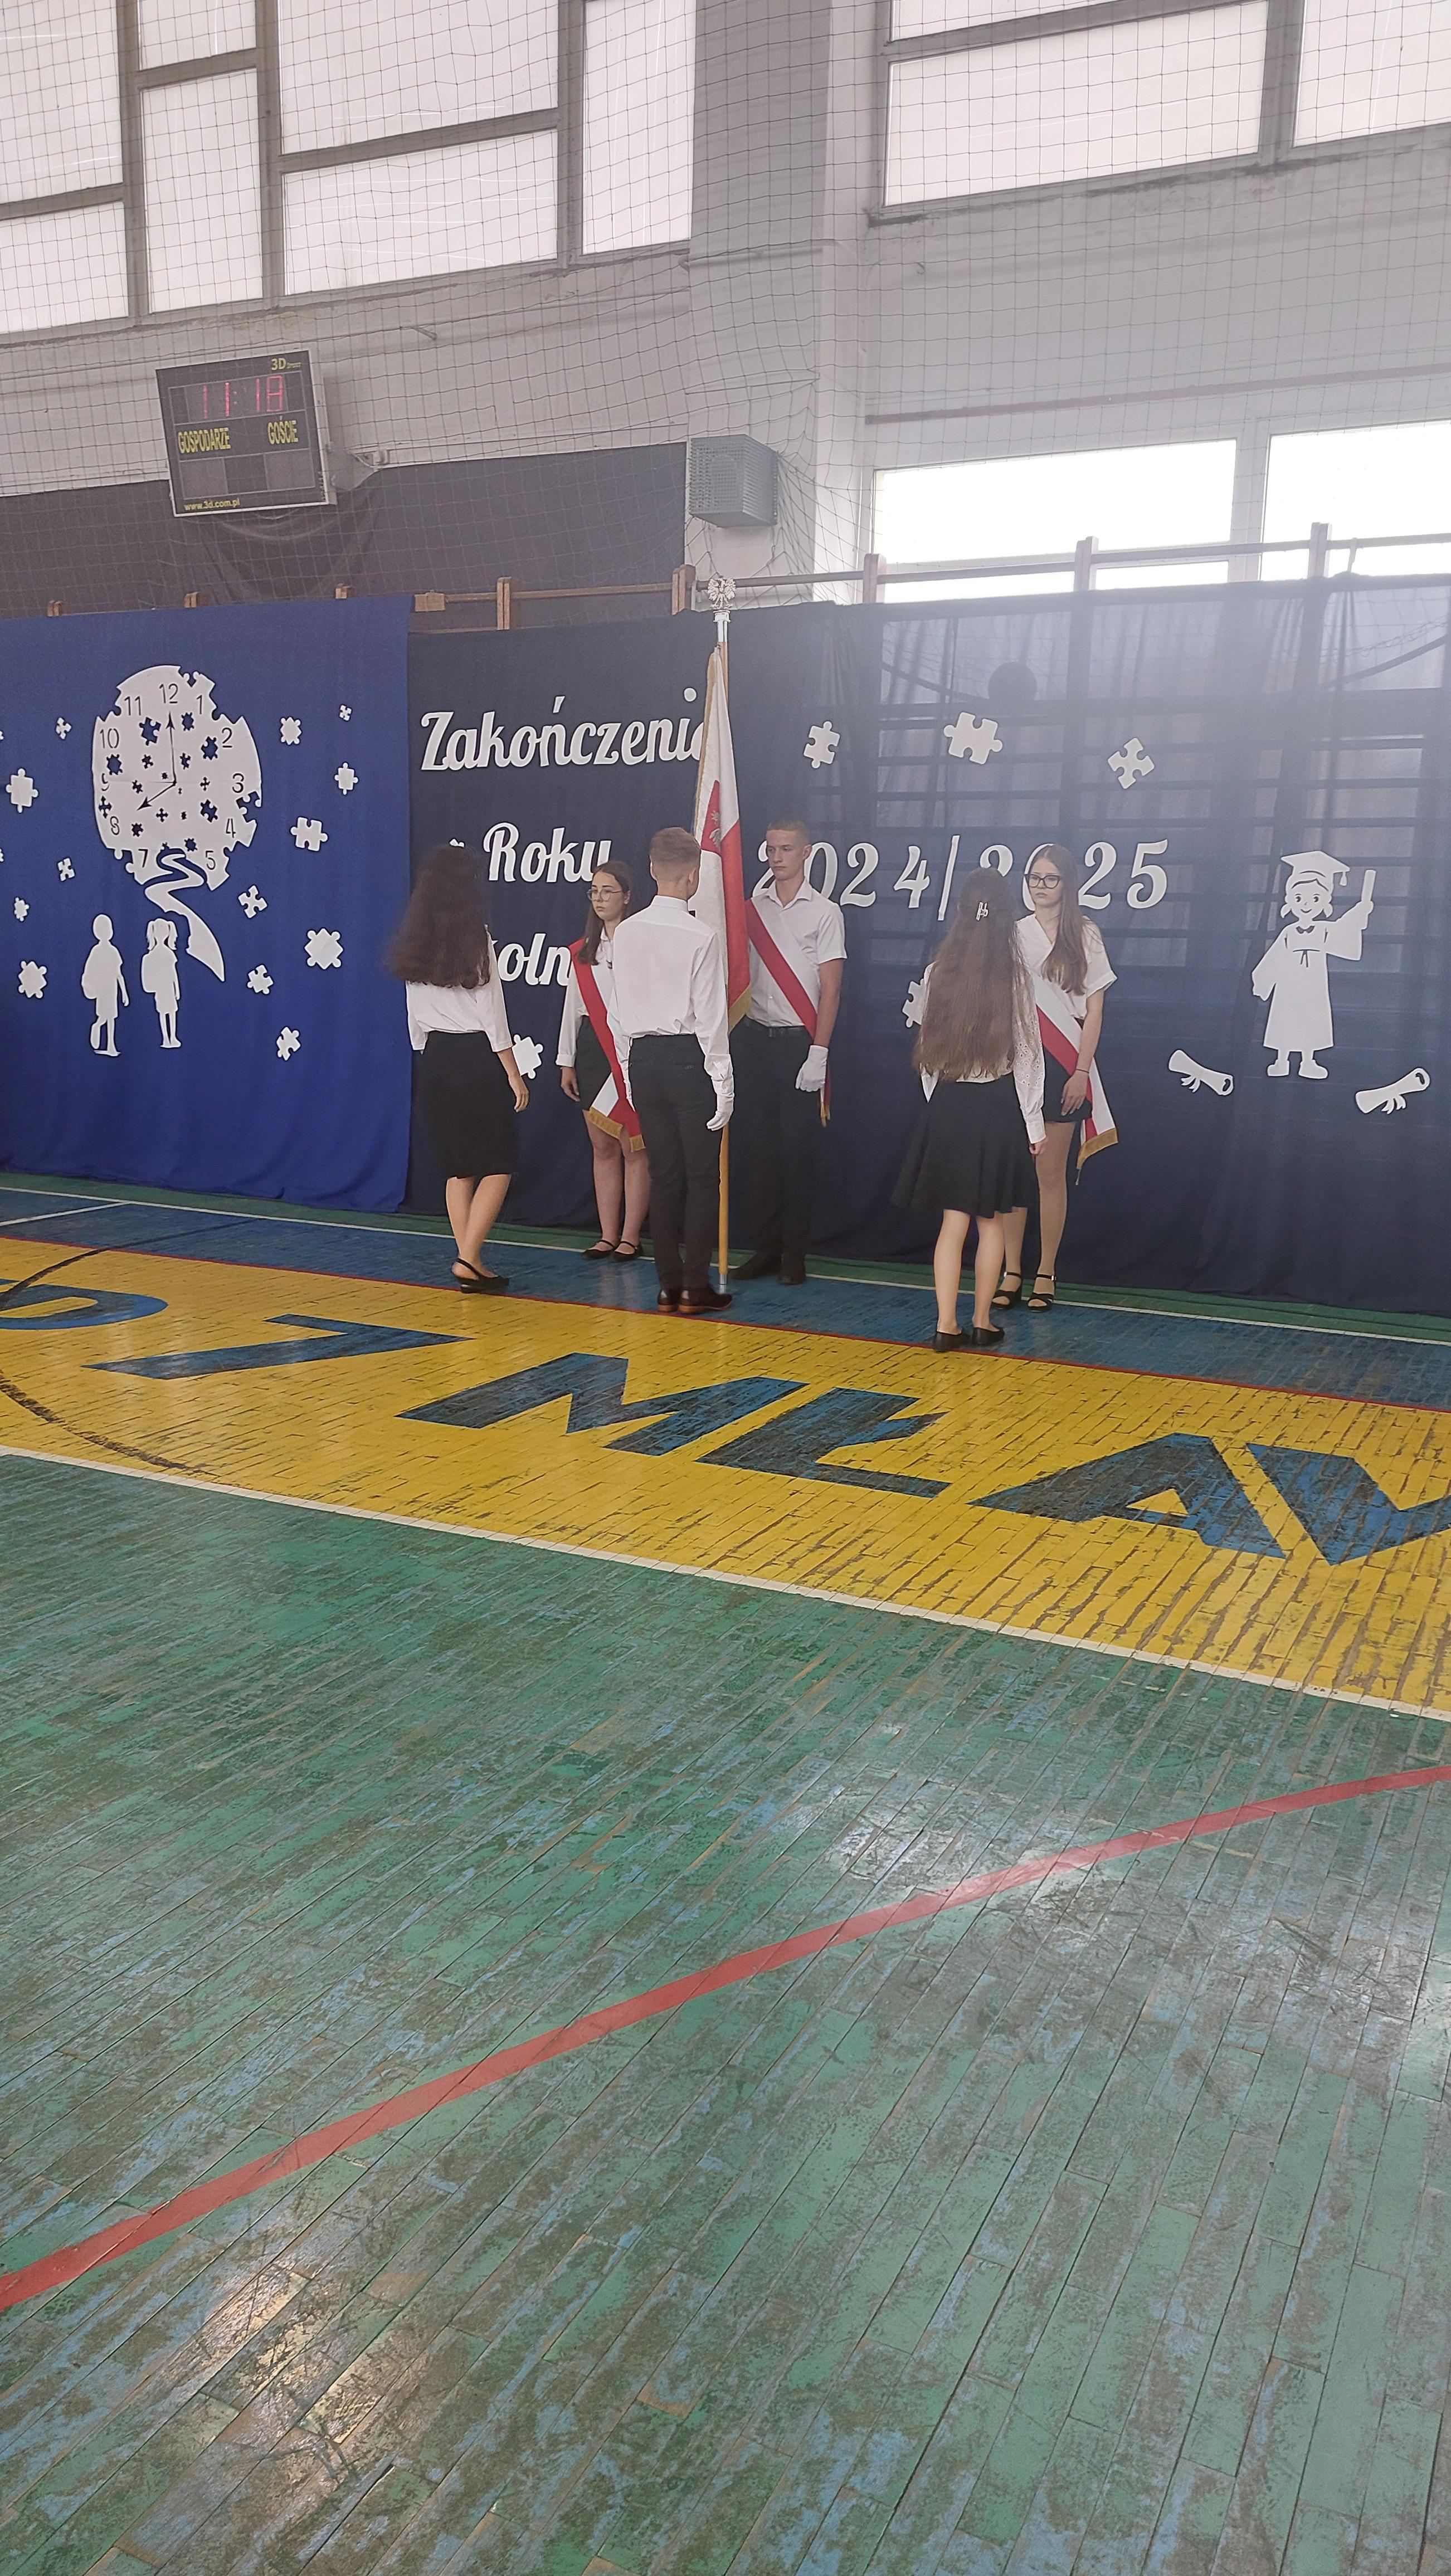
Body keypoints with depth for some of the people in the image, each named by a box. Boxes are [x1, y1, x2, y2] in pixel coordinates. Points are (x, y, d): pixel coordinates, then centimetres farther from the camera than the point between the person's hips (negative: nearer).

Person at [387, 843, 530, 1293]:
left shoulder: (416, 942, 6)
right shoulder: (476, 938, -11)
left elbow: (415, 1018, 10)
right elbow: (492, 1015, -11)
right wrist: (514, 1075, -6)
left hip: (435, 1058, 6)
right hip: (477, 1057, -6)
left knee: (457, 1167, 12)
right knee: (497, 1165, 1)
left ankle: (469, 1263, 12)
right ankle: (469, 1258, -11)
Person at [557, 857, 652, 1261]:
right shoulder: (583, 951, 14)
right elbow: (573, 1006, 17)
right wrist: (567, 1062, 14)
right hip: (593, 1050, 6)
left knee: (633, 1147, -3)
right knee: (602, 1148, 9)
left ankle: (630, 1237, 5)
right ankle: (608, 1236, 16)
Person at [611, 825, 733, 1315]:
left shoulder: (625, 933, 4)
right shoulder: (700, 937, -12)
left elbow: (621, 1010, 9)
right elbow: (711, 1016, -11)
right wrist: (721, 1080, -6)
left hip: (643, 1058, 5)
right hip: (689, 1059, -5)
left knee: (663, 1174, 10)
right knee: (702, 1175, 3)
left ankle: (669, 1287, 14)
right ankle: (696, 1288, 4)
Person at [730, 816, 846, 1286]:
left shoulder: (824, 912, 0)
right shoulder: (752, 908, 9)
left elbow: (830, 988, -4)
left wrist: (818, 1052, -11)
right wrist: (729, 1039, 2)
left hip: (799, 1041, -3)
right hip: (754, 1038, 3)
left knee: (797, 1150, 0)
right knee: (757, 1146, 5)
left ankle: (794, 1253, 9)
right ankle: (765, 1246, 14)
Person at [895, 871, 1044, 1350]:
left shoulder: (937, 974, -2)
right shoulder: (1014, 977, -9)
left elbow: (927, 1046, 3)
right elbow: (1028, 1054, -6)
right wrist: (1034, 1123, 1)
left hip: (949, 1105, 2)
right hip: (999, 1104, -2)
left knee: (953, 1220, 7)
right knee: (991, 1222, 9)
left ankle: (946, 1325, 3)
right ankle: (982, 1323, 16)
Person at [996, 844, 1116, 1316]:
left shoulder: (1085, 936, 4)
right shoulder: (1012, 935, 8)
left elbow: (1094, 1010, 2)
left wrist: (1082, 1071, -6)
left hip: (1061, 1065, -2)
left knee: (1051, 1174, 1)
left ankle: (1045, 1275, 7)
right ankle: (1011, 1273, 7)